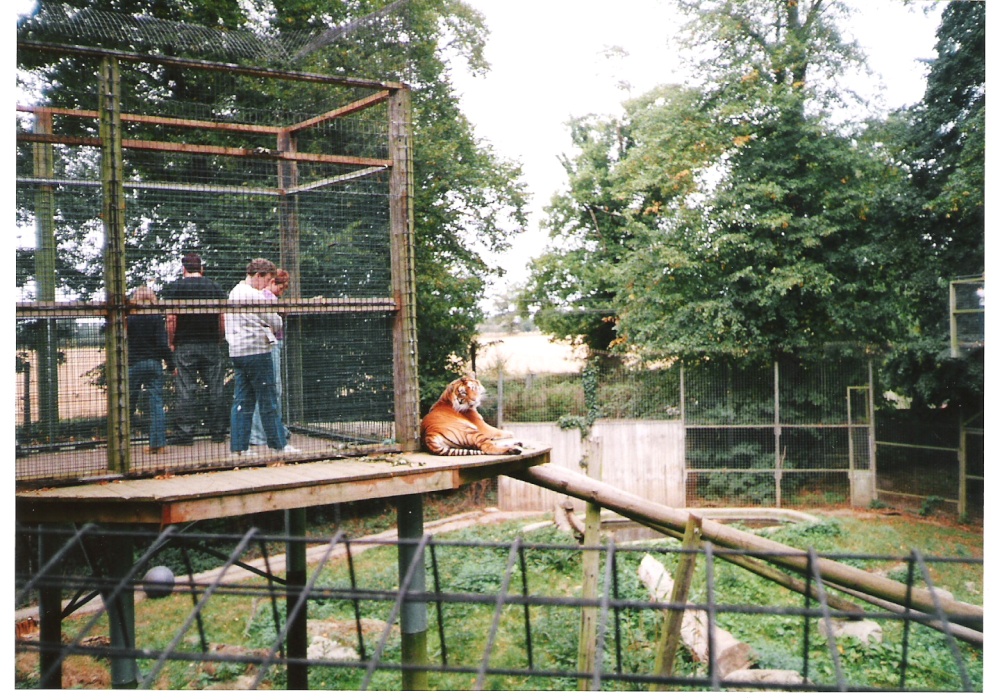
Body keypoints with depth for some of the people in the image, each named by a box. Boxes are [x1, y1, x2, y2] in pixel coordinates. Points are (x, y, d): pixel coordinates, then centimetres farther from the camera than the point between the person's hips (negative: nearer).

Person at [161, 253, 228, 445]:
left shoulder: (174, 288, -1)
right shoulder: (215, 287, 7)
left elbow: (171, 319, -8)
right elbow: (223, 318, 4)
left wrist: (171, 342, 3)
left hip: (185, 345, -2)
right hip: (211, 345, 2)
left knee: (186, 391, -1)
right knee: (216, 389, 5)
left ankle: (185, 433, -1)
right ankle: (217, 431, 8)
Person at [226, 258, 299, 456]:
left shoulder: (234, 292, 17)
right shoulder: (256, 296, -12)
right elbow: (276, 323, -8)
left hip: (237, 351, 9)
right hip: (256, 351, -9)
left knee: (242, 400, 8)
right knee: (268, 401, -2)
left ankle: (239, 446, 6)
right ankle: (279, 444, 5)